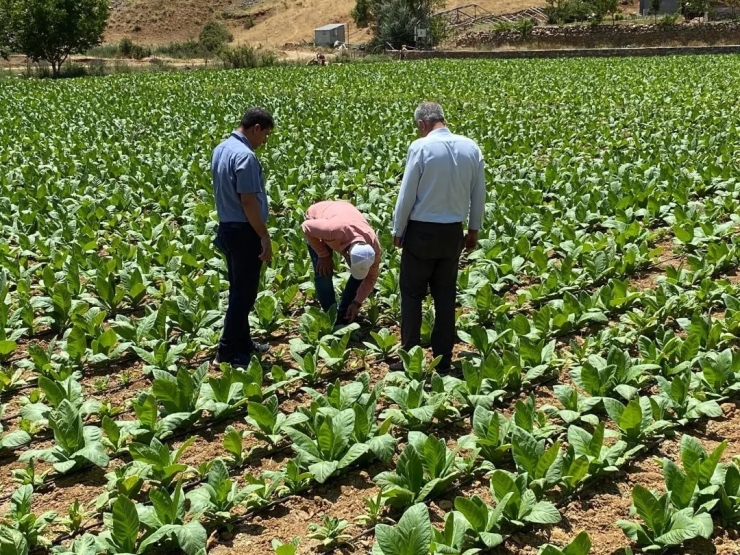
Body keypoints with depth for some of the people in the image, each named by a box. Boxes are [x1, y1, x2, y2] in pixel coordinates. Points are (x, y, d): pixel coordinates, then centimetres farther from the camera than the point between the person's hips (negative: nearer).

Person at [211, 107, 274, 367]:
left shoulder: (221, 149, 9)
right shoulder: (245, 156, -21)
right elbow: (248, 201, -23)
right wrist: (264, 237, -18)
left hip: (227, 227, 10)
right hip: (244, 231, -10)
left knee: (238, 290, 17)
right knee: (244, 293, -2)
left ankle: (242, 342, 27)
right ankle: (228, 352, 3)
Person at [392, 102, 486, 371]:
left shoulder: (421, 147, -14)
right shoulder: (471, 147, 0)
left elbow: (407, 195, -10)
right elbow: (479, 194, 6)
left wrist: (398, 231, 2)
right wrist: (474, 230, 18)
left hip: (421, 230, -4)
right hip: (453, 232, 4)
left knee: (412, 294, 8)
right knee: (445, 296, 12)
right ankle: (443, 358, 17)